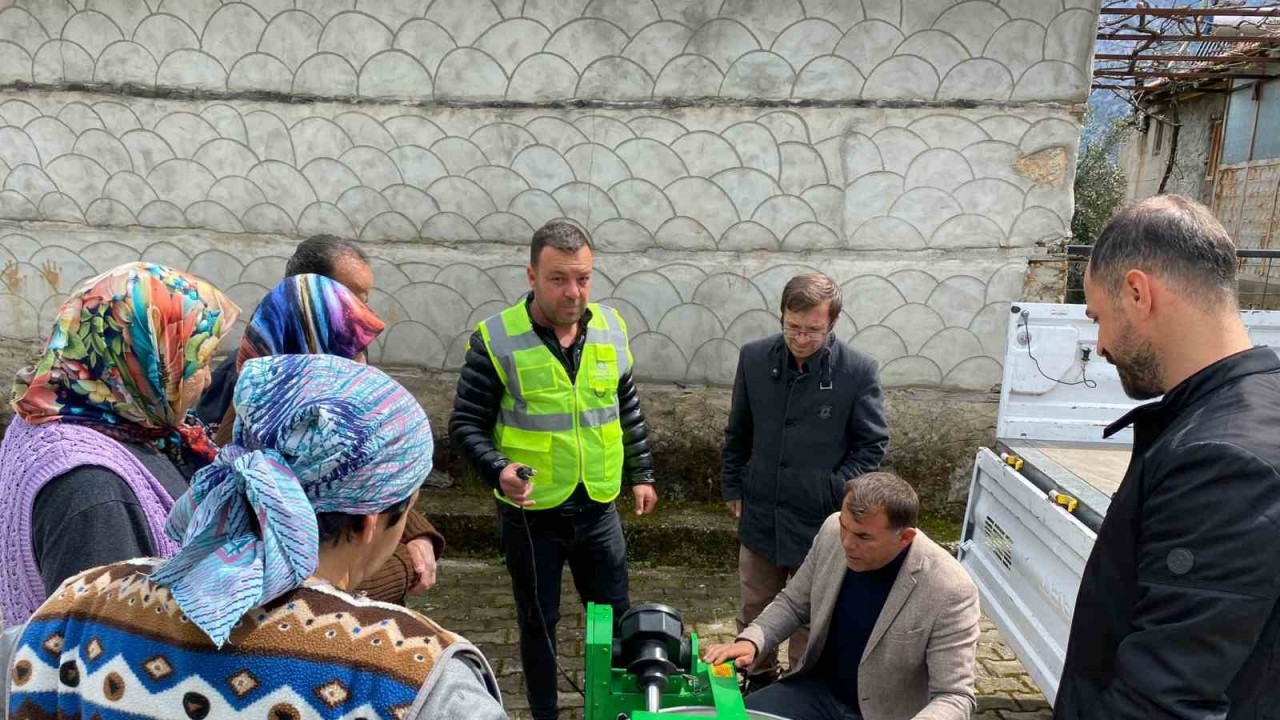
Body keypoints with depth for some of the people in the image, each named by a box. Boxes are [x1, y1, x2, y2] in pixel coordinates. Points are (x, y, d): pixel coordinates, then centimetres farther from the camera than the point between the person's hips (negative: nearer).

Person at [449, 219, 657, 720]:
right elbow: (466, 424, -10)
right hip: (530, 512, -3)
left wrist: (641, 473, 12)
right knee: (537, 622, 15)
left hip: (598, 506, 4)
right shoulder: (496, 340, -15)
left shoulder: (611, 328, -2)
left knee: (614, 612, 17)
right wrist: (498, 470, -27)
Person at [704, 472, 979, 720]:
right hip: (819, 689, 4)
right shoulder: (832, 531, -12)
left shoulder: (950, 591, -25)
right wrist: (751, 640, -15)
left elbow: (954, 697, -21)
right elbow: (793, 602, 2)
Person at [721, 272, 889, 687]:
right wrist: (733, 488, 8)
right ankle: (758, 679, 43)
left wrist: (834, 491, -12)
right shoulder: (754, 357, -6)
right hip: (760, 513, 3)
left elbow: (873, 444, -4)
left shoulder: (859, 371, -15)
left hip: (819, 521, -3)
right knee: (754, 609, 20)